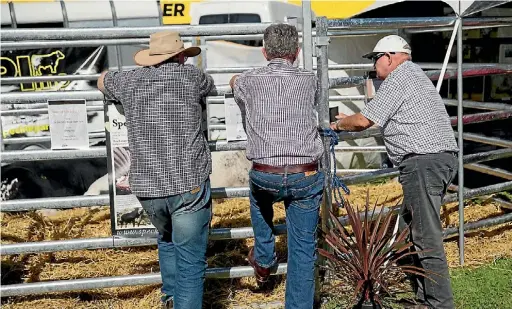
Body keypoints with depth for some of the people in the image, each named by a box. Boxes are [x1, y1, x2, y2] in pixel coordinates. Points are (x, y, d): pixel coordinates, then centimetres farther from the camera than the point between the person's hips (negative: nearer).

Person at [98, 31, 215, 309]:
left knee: (166, 239, 30)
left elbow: (102, 80, 31)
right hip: (189, 185, -4)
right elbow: (209, 85, 26)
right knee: (190, 262, 3)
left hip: (146, 187, 4)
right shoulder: (190, 76, 1)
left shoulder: (130, 80, 8)